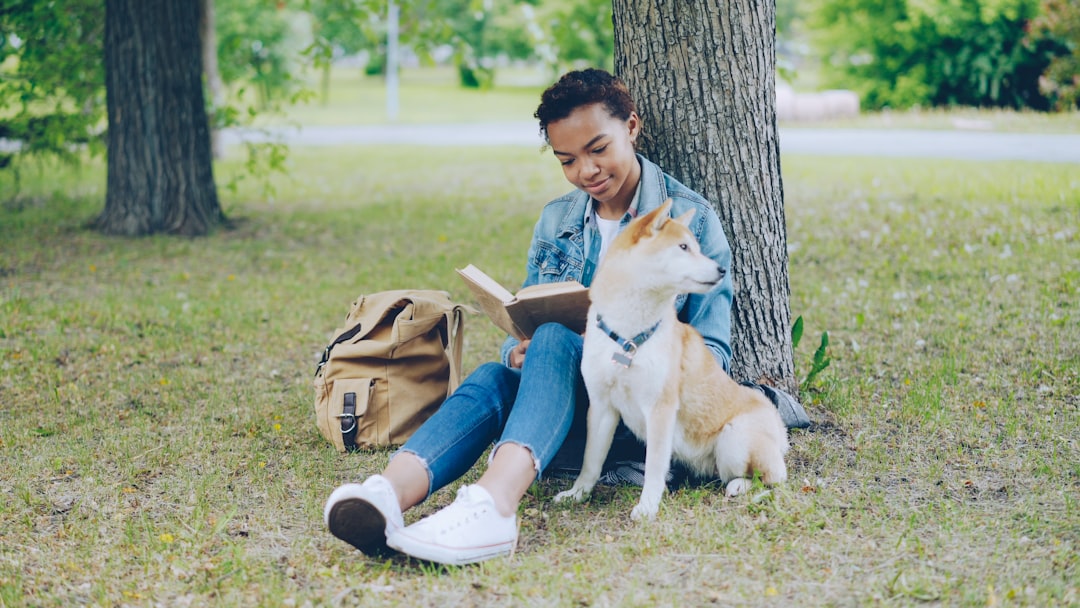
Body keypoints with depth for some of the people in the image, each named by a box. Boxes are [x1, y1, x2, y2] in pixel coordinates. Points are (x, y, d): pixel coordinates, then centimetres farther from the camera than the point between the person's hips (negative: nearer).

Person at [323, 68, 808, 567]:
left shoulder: (691, 218, 2)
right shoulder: (555, 221, 16)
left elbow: (713, 350, 0)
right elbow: (523, 325, 17)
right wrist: (517, 352, -9)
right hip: (573, 407, 4)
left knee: (555, 340, -34)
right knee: (493, 377, -30)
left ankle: (494, 501, -62)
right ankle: (391, 492, -59)